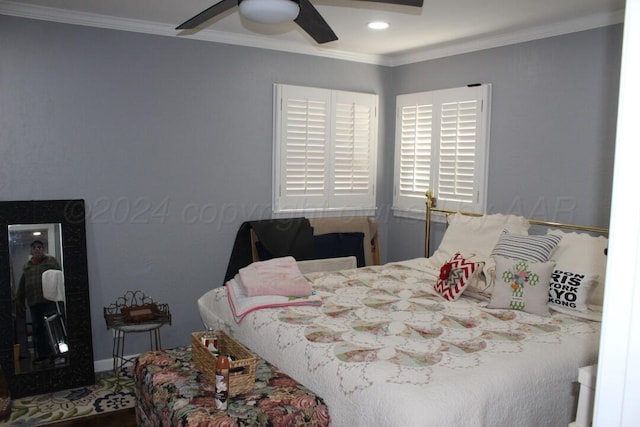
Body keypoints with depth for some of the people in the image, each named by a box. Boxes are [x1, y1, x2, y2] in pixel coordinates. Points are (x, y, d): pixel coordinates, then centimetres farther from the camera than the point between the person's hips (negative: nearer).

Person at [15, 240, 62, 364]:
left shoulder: (51, 261, 5)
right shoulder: (27, 265, 19)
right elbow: (22, 284, 22)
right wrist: (20, 300, 17)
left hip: (49, 300, -5)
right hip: (33, 302, 5)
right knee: (38, 329, 7)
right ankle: (42, 354, 14)